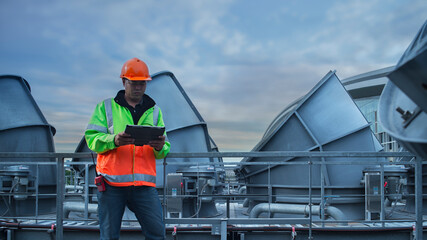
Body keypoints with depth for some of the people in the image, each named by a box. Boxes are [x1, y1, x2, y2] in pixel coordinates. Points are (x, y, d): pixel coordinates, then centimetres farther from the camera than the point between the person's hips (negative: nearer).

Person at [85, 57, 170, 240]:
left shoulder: (154, 111, 17)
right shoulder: (106, 107, 10)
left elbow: (164, 150, 12)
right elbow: (92, 139, 0)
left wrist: (160, 147, -13)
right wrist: (114, 140, -20)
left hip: (144, 184, 2)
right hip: (112, 183, -1)